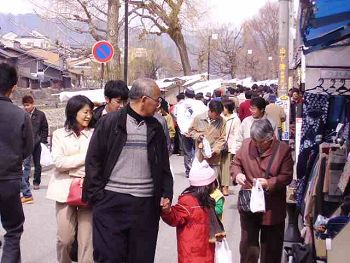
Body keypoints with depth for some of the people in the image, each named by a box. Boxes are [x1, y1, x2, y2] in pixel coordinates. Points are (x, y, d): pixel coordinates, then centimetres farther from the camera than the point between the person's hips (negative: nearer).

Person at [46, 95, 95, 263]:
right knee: (64, 238, 2)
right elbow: (59, 162, -5)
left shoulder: (94, 133, 6)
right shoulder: (59, 134, 6)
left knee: (86, 238, -1)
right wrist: (86, 157, -9)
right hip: (65, 189, 0)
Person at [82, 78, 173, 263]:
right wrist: (97, 196, -7)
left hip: (146, 204, 4)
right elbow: (93, 161, -1)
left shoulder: (156, 128, 11)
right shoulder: (110, 122, -2)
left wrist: (166, 194, 4)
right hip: (111, 202, -3)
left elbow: (163, 166, 15)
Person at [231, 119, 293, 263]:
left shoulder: (283, 149, -13)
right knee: (248, 243, 11)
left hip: (272, 208, -2)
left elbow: (287, 176, -11)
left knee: (271, 246, 15)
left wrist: (269, 183, -26)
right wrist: (237, 174, -17)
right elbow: (235, 163, 6)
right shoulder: (246, 145, -5)